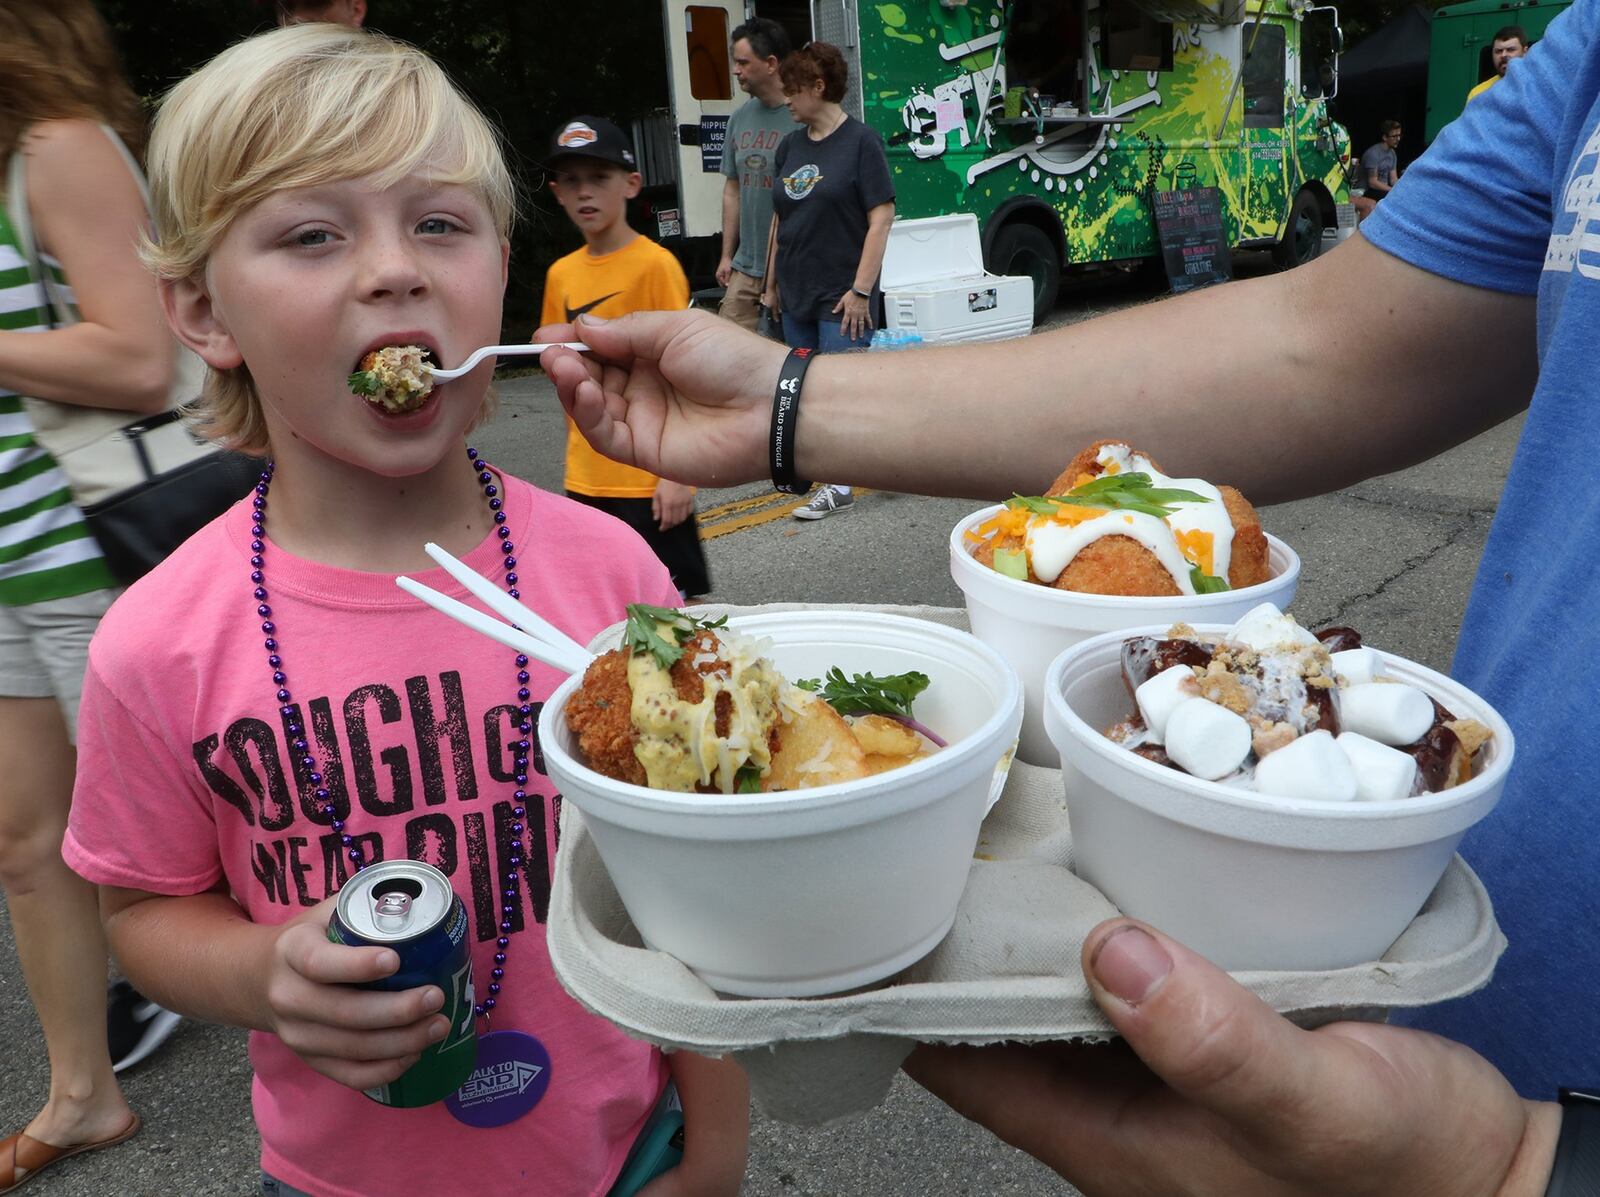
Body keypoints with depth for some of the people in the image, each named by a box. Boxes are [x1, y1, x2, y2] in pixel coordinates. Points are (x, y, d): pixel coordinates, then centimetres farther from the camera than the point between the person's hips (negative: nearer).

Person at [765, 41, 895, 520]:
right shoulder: (791, 146, 12)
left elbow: (881, 216, -12)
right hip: (797, 293, 7)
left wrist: (861, 290, -16)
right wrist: (772, 283, 15)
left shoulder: (860, 141, -7)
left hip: (841, 295, -7)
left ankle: (838, 485, 2)